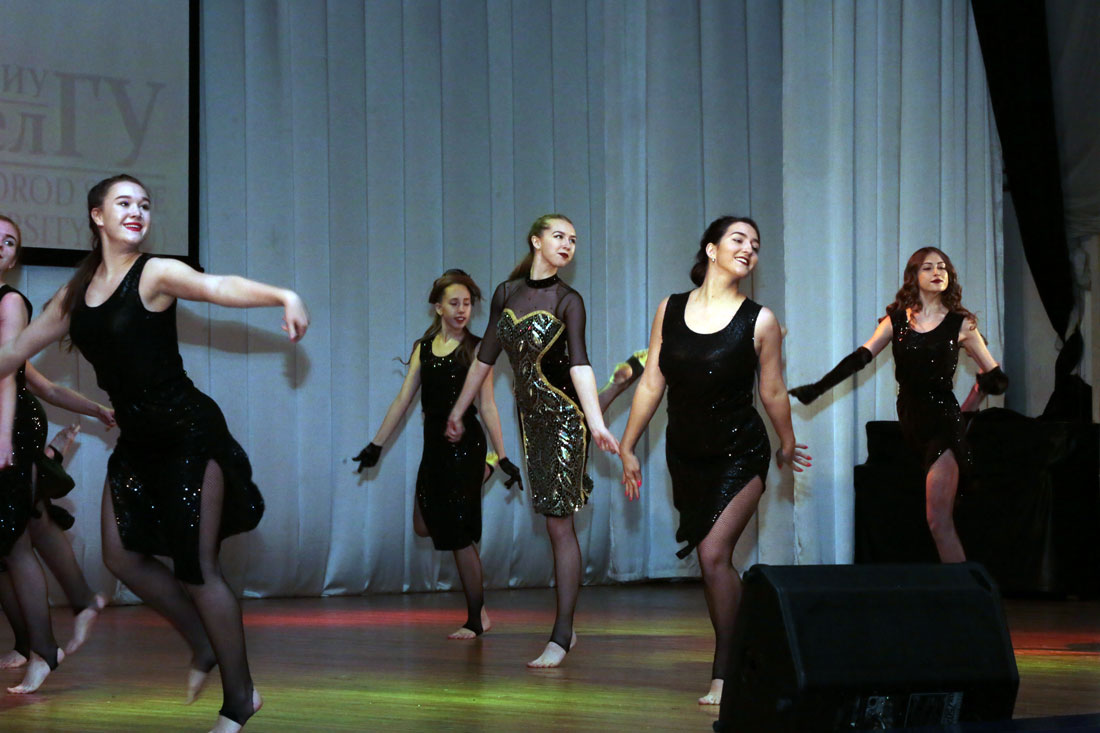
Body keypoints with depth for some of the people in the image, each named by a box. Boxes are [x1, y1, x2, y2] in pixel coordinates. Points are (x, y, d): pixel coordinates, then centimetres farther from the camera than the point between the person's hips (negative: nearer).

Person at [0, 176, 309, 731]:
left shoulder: (155, 274, -11)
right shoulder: (78, 292, 8)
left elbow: (220, 287, -31)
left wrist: (284, 297, -48)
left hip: (187, 432, -7)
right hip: (136, 439, 7)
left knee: (196, 567, -5)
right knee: (122, 556, 9)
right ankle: (205, 647, 29)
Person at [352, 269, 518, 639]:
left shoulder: (475, 350, -4)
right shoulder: (423, 348, 10)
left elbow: (487, 406, -6)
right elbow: (403, 399, 11)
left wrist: (502, 457, -9)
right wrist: (376, 445, 9)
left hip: (465, 445, -6)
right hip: (434, 446, 6)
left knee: (460, 537, -3)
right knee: (425, 525, 2)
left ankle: (475, 619, 7)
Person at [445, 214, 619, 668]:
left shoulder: (567, 300, -6)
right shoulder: (507, 293, 8)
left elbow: (578, 364, -18)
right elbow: (486, 357, 17)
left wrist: (596, 422, -30)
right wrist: (459, 410, 20)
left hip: (564, 416, -4)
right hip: (530, 416, 5)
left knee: (559, 523, -7)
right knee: (554, 522, 8)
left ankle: (561, 637, -5)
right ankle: (566, 628, 15)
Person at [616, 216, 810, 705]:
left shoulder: (759, 321, -8)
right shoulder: (670, 310, 1)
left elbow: (773, 393, 4)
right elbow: (651, 383, 5)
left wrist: (786, 444, 13)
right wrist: (627, 447, 7)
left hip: (740, 454, -4)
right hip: (685, 454, 4)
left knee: (714, 555, -16)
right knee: (712, 562, 10)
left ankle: (724, 674, -11)